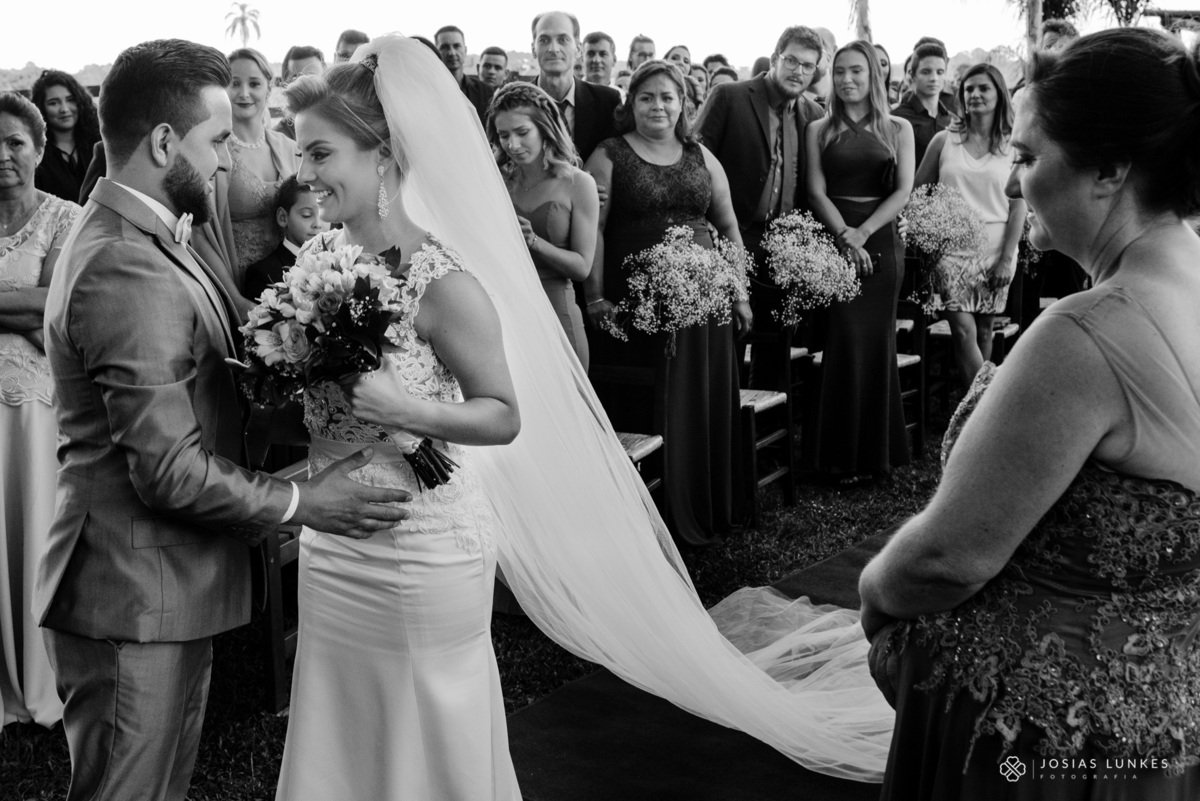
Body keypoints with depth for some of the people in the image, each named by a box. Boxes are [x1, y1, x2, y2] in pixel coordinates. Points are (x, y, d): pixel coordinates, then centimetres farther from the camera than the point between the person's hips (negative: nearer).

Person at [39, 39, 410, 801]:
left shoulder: (138, 237, 9)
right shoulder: (131, 273, -25)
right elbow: (171, 470, -25)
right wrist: (303, 502, -14)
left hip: (169, 581, 10)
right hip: (139, 597, -10)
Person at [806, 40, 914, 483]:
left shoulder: (898, 129, 7)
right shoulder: (820, 130, 7)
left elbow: (903, 190, 0)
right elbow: (816, 191, 0)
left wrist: (863, 233, -11)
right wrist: (844, 235, -15)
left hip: (882, 240, 1)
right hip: (834, 239, -1)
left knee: (878, 341, 2)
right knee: (846, 340, -6)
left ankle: (878, 450, 12)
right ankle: (845, 454, 3)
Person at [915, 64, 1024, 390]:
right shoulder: (944, 140, 5)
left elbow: (1018, 206, 1)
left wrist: (1007, 257, -6)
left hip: (994, 248, 1)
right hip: (952, 247, 0)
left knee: (984, 332, 6)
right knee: (964, 332, -11)